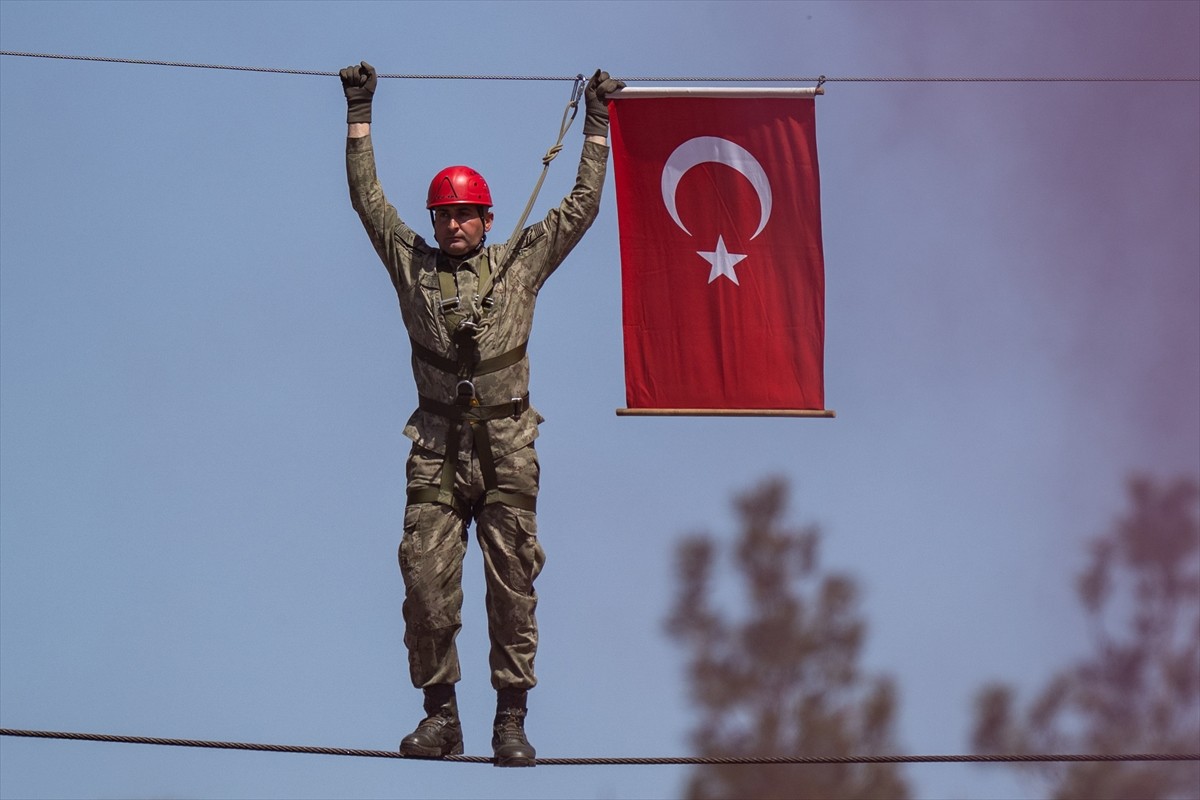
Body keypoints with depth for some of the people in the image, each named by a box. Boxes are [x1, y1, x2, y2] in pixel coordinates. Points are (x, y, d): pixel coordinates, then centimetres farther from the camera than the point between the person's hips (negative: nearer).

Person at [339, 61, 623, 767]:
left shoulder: (521, 262, 12)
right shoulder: (412, 265, 12)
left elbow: (582, 205, 16)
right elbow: (368, 198, 15)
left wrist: (597, 125, 17)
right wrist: (359, 114, 16)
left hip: (507, 448, 0)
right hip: (437, 449, 1)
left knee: (513, 582, -5)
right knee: (426, 579, -9)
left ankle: (512, 719, -3)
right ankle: (440, 714, -2)